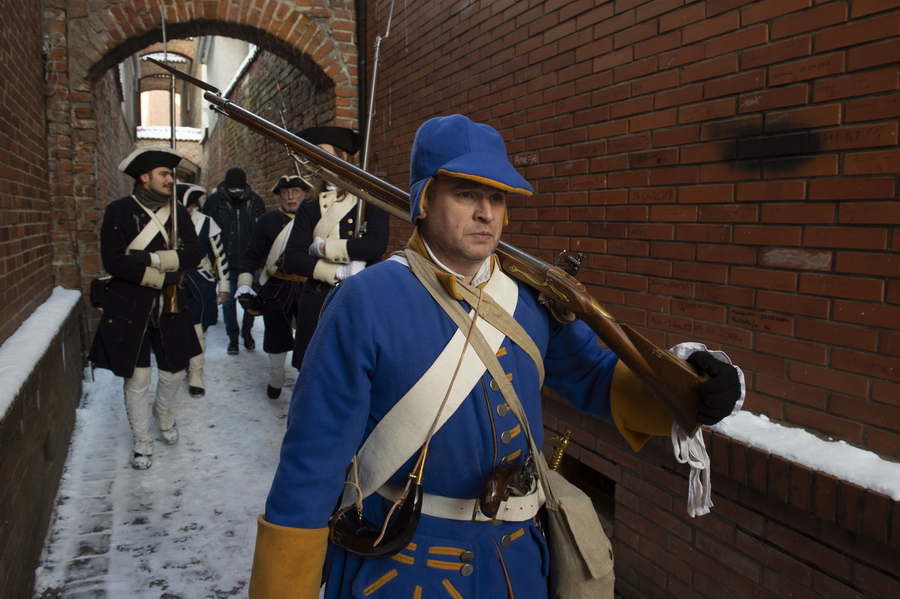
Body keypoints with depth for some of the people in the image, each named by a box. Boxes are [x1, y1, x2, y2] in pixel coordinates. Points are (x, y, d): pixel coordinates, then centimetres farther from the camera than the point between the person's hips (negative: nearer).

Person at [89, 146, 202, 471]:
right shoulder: (119, 210, -6)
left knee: (174, 371, 12)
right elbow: (114, 261, -16)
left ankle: (163, 413, 43)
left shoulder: (178, 211, 6)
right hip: (130, 307, -4)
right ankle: (142, 443, 19)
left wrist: (152, 258, -19)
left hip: (170, 307, 4)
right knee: (137, 378, 2)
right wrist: (163, 277, -16)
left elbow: (193, 253, -5)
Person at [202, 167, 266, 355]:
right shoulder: (214, 201, -4)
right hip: (226, 262, -1)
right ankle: (233, 337, 18)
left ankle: (247, 331, 29)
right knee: (229, 300, 5)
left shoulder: (255, 201, 0)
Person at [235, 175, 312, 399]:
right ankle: (276, 378, 33)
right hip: (277, 289, 1)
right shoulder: (268, 220, 3)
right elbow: (253, 254, 2)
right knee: (276, 336, 12)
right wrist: (244, 283, -7)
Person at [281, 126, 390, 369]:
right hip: (316, 303, 3)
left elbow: (376, 246, -16)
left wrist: (324, 247, -8)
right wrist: (339, 272, -13)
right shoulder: (309, 207, 10)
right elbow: (291, 259, -1)